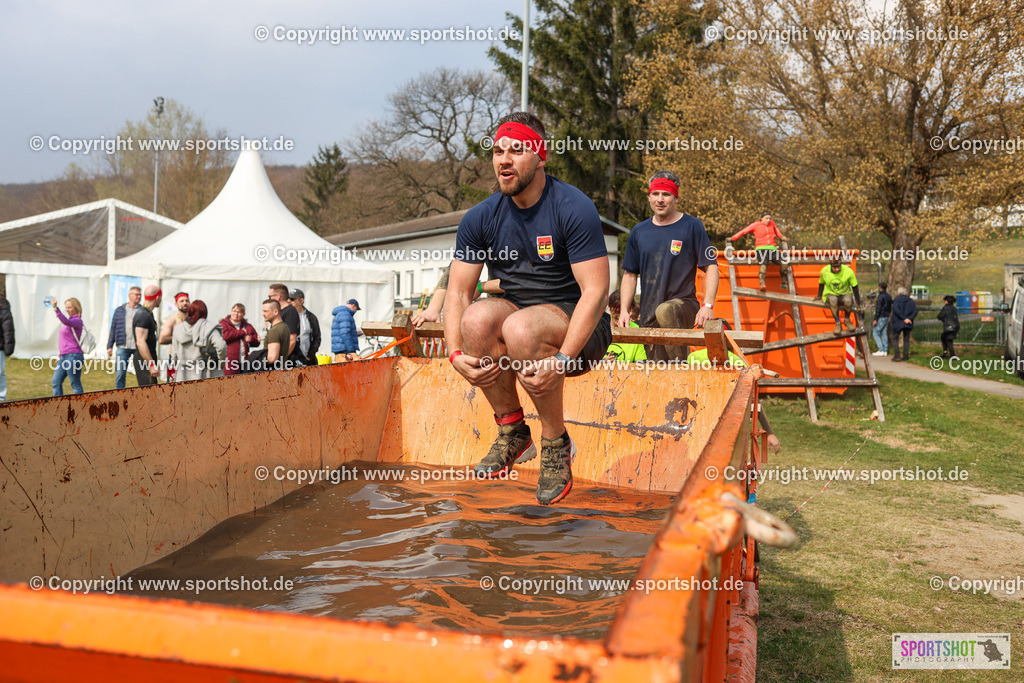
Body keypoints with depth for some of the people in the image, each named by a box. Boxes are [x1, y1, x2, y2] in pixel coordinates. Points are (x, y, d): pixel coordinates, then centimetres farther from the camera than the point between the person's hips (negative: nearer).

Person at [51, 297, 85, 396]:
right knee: (56, 381, 6)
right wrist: (60, 356, 24)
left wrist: (56, 308, -41)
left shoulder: (77, 321, -10)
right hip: (64, 356, 10)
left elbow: (65, 321, -33)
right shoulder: (71, 320, 19)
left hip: (73, 356, -10)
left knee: (75, 384, -5)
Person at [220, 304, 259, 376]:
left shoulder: (247, 326, 18)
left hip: (245, 361, 4)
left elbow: (257, 341, 18)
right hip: (231, 361, -4)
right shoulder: (224, 324, 5)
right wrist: (242, 332, -6)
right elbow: (225, 336, -16)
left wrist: (250, 339, -7)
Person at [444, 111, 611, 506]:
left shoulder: (574, 209, -15)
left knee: (520, 327, -35)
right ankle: (512, 431, -8)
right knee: (478, 317, -28)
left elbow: (596, 292, -21)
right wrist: (456, 354, -20)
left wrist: (562, 361, -32)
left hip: (577, 329, -4)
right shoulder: (481, 218, 0)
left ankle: (557, 443, -14)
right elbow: (458, 291, -2)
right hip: (519, 312, 5)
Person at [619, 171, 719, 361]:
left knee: (665, 311, -38)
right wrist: (624, 310, 4)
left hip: (684, 304, -4)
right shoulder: (639, 231, 12)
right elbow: (630, 274, 17)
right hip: (649, 317, 4)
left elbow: (711, 267, -1)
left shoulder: (692, 226, 2)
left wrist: (707, 306, -14)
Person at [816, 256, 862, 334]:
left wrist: (858, 303, -6)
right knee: (833, 299, -40)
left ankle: (847, 320, -10)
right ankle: (838, 324, -28)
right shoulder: (824, 271, -12)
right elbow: (821, 283, 10)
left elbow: (855, 287, -7)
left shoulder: (848, 271, -16)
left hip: (844, 294, 0)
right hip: (831, 294, 0)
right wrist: (819, 296, 15)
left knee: (848, 300, -39)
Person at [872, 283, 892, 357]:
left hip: (881, 317, -8)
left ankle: (881, 350, -10)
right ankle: (885, 350, 9)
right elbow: (890, 308, 18)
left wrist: (875, 319, -17)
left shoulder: (881, 296, -14)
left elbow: (878, 308, -18)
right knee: (884, 333, 10)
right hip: (887, 317, 8)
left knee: (875, 333, -4)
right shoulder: (889, 296, 12)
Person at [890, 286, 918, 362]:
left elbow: (897, 311, -20)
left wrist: (904, 318, -18)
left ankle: (896, 355, -4)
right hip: (908, 324, 3)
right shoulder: (910, 300, 5)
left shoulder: (896, 300, -5)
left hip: (897, 323, -3)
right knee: (906, 340, 13)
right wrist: (909, 318, -14)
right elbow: (915, 311, -7)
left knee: (895, 338, 8)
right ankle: (906, 356, 11)